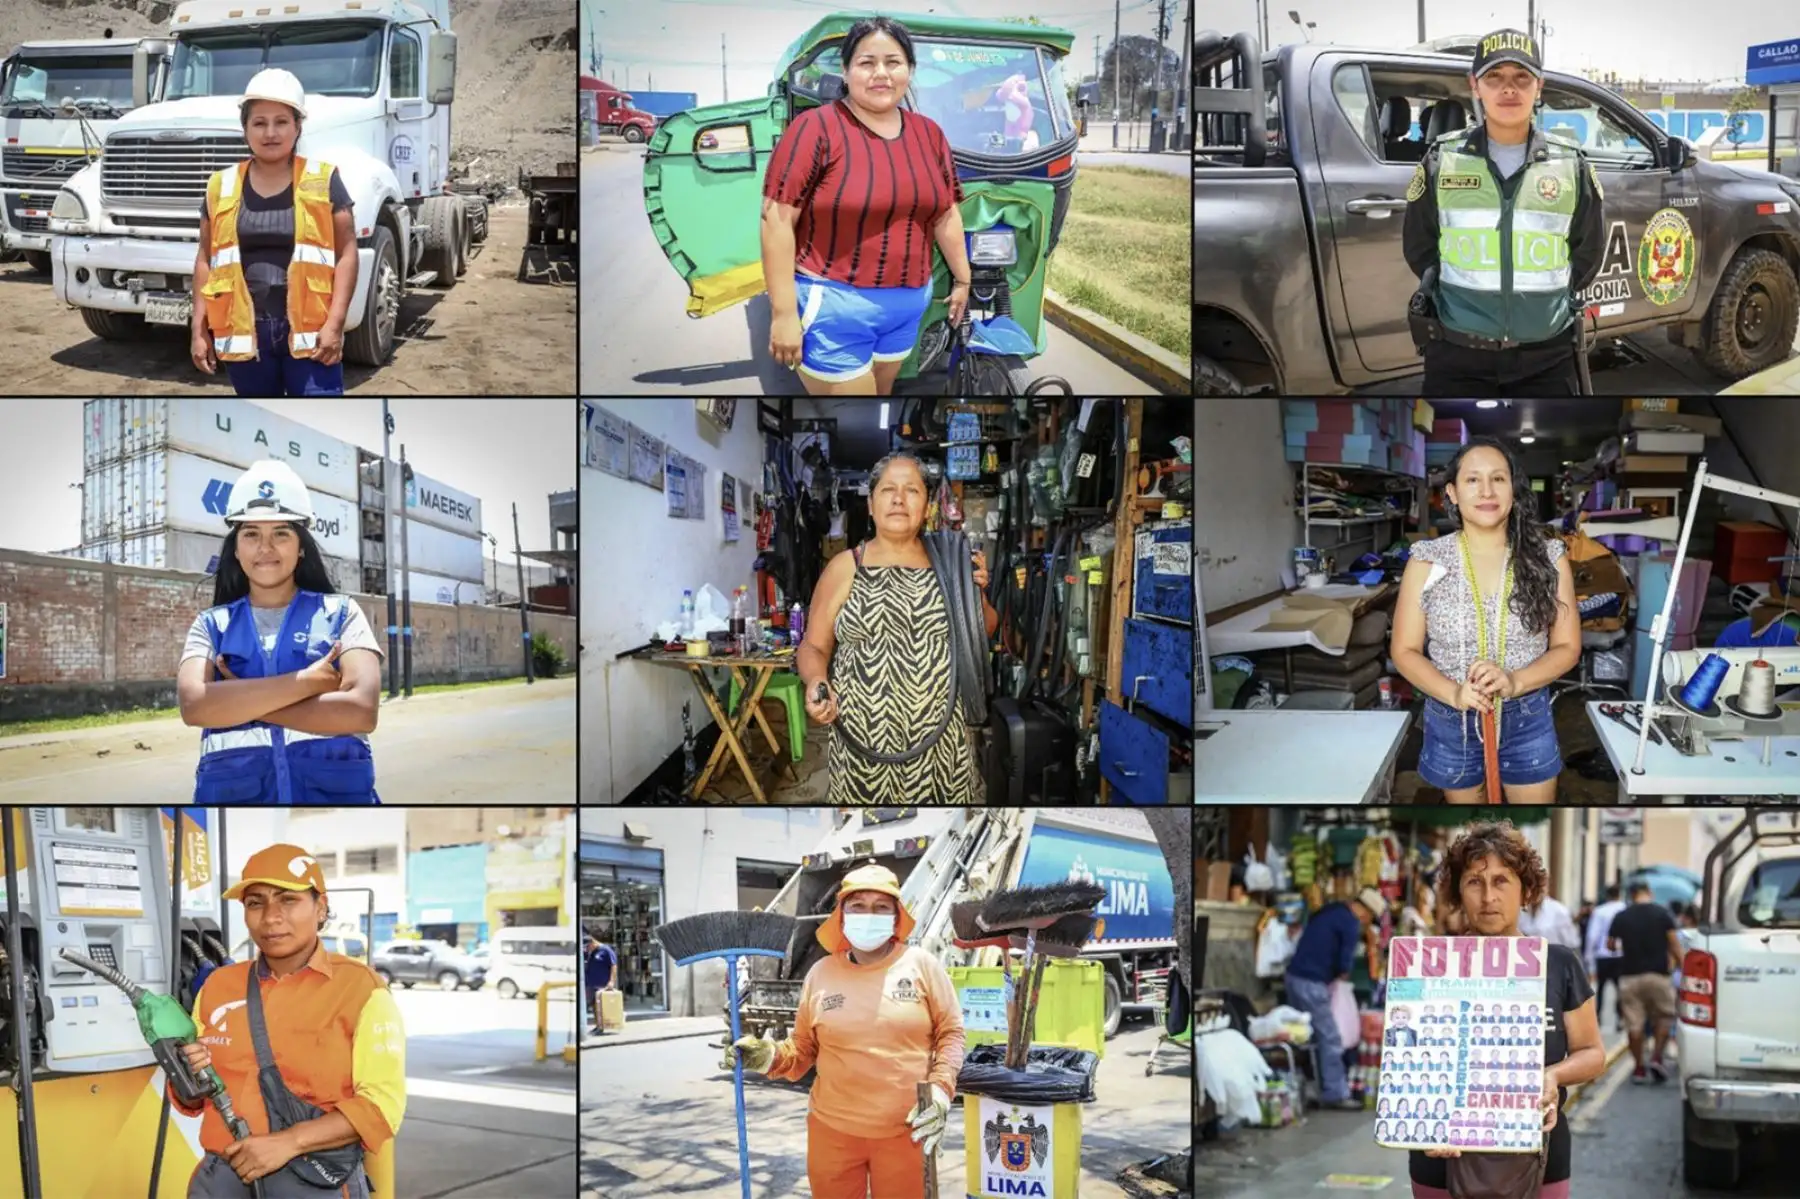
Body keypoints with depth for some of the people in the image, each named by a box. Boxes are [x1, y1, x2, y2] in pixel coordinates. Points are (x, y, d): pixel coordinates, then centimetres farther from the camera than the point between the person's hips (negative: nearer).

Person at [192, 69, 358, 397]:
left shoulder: (323, 182, -1)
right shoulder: (222, 188, 7)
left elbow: (346, 253, -3)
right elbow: (207, 260, 11)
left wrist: (334, 323, -12)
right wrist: (200, 328, 6)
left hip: (308, 329, -3)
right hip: (245, 330, 3)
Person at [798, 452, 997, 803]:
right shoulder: (844, 567, 1)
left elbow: (984, 633, 18)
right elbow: (813, 646, 4)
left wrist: (978, 593, -2)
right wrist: (816, 681, -17)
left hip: (942, 738, 2)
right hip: (865, 740, -2)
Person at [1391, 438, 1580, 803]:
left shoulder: (1547, 558, -5)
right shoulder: (1427, 561, -7)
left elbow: (1567, 647, -2)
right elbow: (1404, 650, -4)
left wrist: (1515, 682, -21)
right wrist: (1453, 693, -22)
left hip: (1527, 721, 0)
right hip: (1452, 723, 0)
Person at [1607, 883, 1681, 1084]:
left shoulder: (1621, 917, 3)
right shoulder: (1662, 913, -3)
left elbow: (1610, 944, 12)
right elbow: (1674, 944, -7)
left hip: (1630, 975, 1)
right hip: (1658, 974, -1)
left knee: (1634, 1023, 5)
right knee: (1664, 1017, 14)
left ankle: (1638, 1068, 9)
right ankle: (1656, 1058, 0)